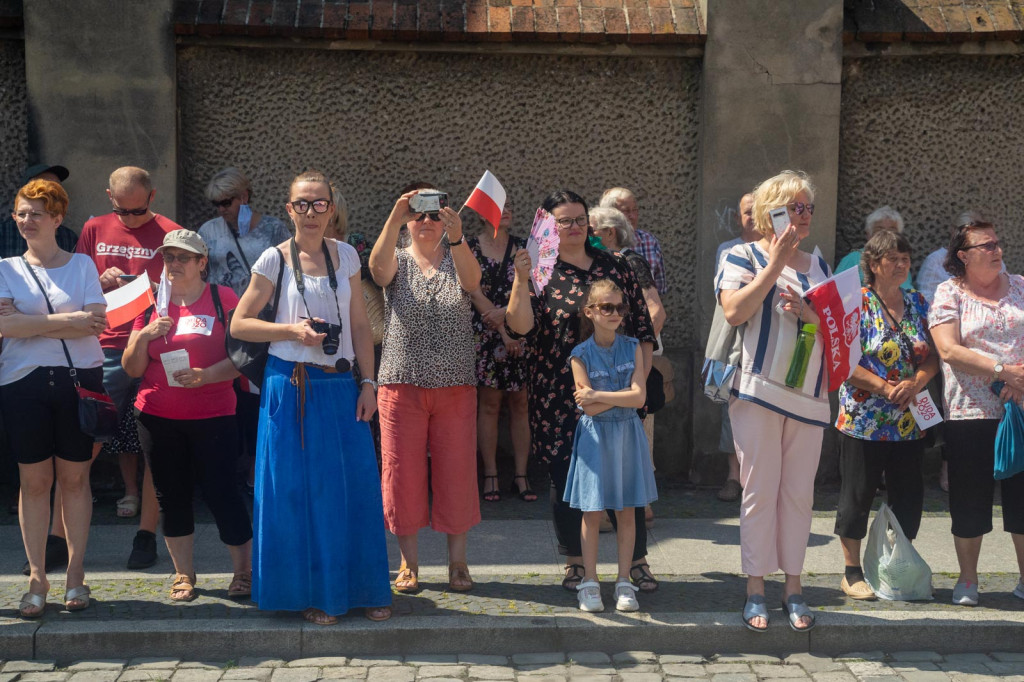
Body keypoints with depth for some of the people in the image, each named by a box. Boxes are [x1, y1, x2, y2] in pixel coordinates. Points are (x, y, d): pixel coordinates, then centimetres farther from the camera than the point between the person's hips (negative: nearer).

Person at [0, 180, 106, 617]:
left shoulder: (82, 264, 8)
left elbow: (96, 322, -6)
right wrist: (67, 320, -11)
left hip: (79, 379, -1)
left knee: (75, 478, 2)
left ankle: (75, 573, 10)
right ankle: (37, 578, 8)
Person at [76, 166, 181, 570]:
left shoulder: (171, 234, 3)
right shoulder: (95, 230, 11)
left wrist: (152, 288, -15)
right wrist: (103, 281, -7)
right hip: (105, 348, 3)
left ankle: (146, 534, 4)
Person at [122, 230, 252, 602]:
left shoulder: (222, 298, -2)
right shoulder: (152, 304, 10)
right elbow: (131, 369, 8)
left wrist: (206, 375, -21)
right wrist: (143, 337, -10)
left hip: (213, 414, -4)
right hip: (158, 417, 4)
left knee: (220, 491, -6)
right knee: (171, 495, 8)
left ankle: (244, 571, 8)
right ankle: (183, 574, 21)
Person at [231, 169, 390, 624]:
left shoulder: (345, 256, 8)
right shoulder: (275, 259, -1)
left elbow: (360, 325, 10)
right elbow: (239, 324, 0)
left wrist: (368, 382, 3)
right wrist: (293, 331, -12)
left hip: (340, 386, 3)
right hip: (292, 387, -3)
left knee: (355, 488, 2)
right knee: (298, 491, 2)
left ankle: (364, 589, 15)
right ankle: (311, 592, 14)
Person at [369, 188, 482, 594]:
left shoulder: (457, 261, 6)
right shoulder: (397, 261, 4)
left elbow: (472, 279, -18)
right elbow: (377, 266, -20)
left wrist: (457, 238, -37)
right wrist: (394, 219, -37)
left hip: (456, 387, 1)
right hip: (402, 384, 0)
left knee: (457, 472, 3)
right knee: (402, 472, 1)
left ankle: (457, 561, 16)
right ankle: (409, 563, 14)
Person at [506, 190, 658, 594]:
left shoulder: (614, 268, 10)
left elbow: (642, 327, 13)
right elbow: (519, 326, -13)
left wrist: (640, 379, 4)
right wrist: (521, 279, -25)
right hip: (559, 402, -2)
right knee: (566, 481, 4)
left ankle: (638, 561, 16)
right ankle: (576, 564, 20)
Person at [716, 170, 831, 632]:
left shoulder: (817, 264, 17)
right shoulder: (744, 257, 1)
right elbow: (734, 311, -15)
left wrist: (811, 314, -5)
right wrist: (776, 263, -12)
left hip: (809, 395, 5)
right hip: (758, 390, -4)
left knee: (799, 493, 6)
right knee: (759, 490, -2)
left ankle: (793, 586, 15)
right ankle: (756, 589, 6)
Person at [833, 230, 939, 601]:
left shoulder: (918, 303, 10)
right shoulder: (856, 303, -6)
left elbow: (932, 356, 8)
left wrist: (915, 383, -12)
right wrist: (885, 387, -19)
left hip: (909, 423, 5)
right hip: (864, 421, -5)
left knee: (908, 499, 9)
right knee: (857, 495, 3)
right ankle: (852, 572, 15)